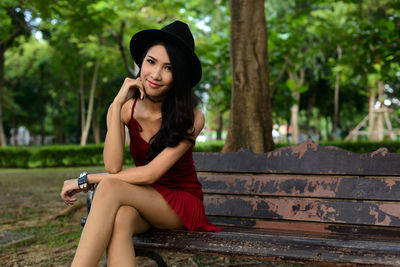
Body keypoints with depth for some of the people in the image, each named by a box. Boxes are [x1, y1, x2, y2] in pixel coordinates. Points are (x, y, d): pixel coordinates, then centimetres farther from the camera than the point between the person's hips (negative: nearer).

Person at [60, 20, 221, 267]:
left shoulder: (191, 118, -15)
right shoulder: (127, 108, -4)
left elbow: (150, 174, -20)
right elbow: (113, 167, -19)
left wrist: (86, 179, -15)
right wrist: (117, 104, -22)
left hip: (182, 203, -3)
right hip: (142, 200, 3)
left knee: (111, 187, -30)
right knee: (120, 219, -36)